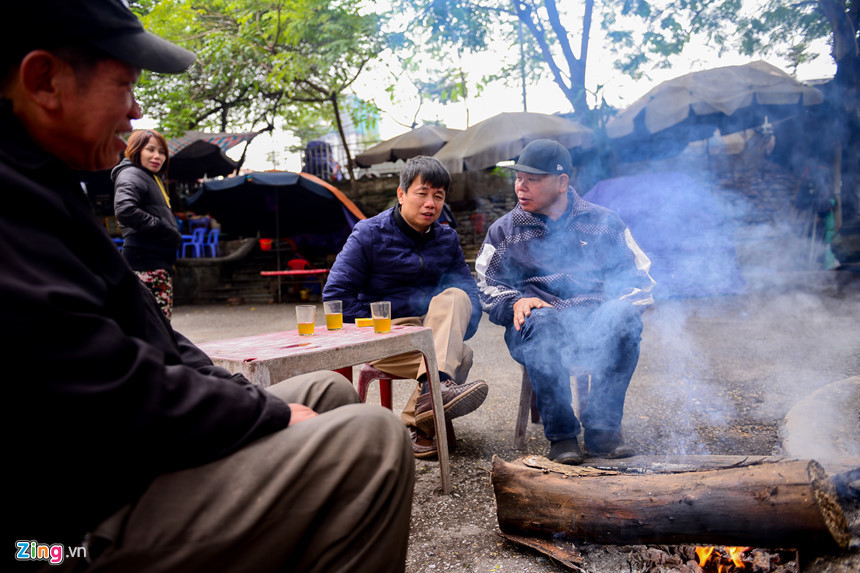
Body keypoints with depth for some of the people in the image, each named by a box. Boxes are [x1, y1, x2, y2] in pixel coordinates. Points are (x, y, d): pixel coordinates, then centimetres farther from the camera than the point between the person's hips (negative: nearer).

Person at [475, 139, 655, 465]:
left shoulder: (602, 222, 17)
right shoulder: (504, 231, 18)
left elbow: (637, 274, 17)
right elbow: (489, 288, 15)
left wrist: (625, 303, -5)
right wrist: (516, 303, -7)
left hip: (595, 326, 1)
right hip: (538, 329, 0)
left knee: (624, 318, -33)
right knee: (540, 321, -37)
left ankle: (602, 427, -19)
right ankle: (560, 434, -23)